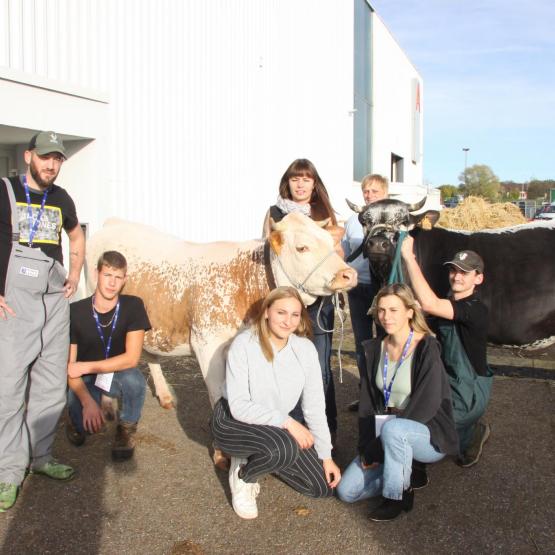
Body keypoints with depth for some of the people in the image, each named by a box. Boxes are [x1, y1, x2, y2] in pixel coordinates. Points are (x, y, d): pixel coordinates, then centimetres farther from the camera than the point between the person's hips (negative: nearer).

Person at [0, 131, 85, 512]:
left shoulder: (61, 199, 11)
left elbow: (77, 237, 29)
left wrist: (74, 277, 16)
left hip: (55, 302, 5)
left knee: (52, 388, 9)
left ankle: (40, 456, 24)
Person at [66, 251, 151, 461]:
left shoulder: (133, 306, -17)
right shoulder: (76, 311, -17)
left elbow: (131, 358, -22)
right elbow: (69, 366, -14)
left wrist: (85, 367, -24)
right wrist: (88, 402, -29)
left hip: (118, 374, 1)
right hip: (85, 379, 0)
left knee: (134, 379, -35)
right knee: (85, 425, -27)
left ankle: (126, 430, -4)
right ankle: (76, 420, 15)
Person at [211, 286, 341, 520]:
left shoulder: (305, 349, -10)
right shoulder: (244, 344, -23)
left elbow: (314, 407, -5)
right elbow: (239, 406, -25)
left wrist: (326, 455, -4)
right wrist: (286, 422, -31)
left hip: (276, 425, 6)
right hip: (233, 421, -5)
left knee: (323, 487, 0)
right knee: (286, 447, -36)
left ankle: (260, 458, 18)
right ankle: (242, 473, -4)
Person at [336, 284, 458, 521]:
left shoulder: (427, 348, -17)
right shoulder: (375, 349, 3)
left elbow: (426, 406, -22)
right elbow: (367, 402, 5)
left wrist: (374, 450, -20)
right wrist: (366, 448, -9)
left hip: (431, 435, -5)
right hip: (391, 435, 6)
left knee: (392, 429, -38)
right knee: (346, 490, -8)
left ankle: (398, 495, -14)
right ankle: (406, 470, 10)